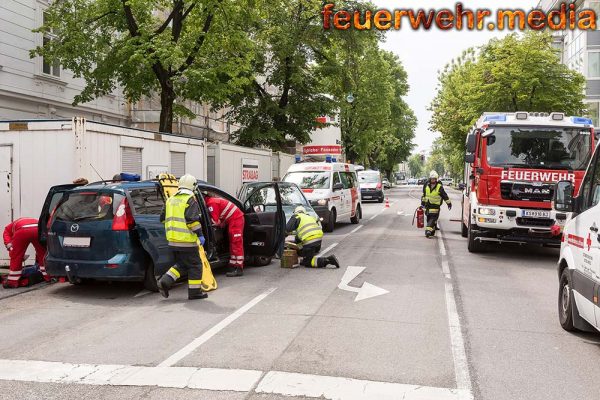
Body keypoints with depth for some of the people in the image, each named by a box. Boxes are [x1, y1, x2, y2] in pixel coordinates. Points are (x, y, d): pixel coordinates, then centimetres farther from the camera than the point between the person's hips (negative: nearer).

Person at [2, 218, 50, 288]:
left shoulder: (8, 228, 38)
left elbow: (8, 242, 14)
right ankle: (49, 277, 27)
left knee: (16, 256, 12)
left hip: (22, 231, -3)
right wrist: (37, 258, 52)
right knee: (42, 253, 20)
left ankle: (12, 282, 15)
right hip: (38, 229, 3)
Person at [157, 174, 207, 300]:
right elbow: (192, 219, -18)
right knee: (195, 265, 4)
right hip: (186, 240, -7)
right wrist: (200, 234, -15)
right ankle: (195, 292, 7)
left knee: (181, 265, 19)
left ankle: (165, 281, 4)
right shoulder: (190, 200, -10)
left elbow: (163, 218, 20)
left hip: (172, 240, 8)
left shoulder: (171, 200, 14)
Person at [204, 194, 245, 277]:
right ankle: (233, 267, 17)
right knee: (233, 244, 13)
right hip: (232, 220, 10)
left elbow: (215, 221, -15)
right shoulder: (214, 200, 17)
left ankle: (239, 269, -12)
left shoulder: (211, 203, -14)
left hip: (235, 218, -10)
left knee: (236, 244, -11)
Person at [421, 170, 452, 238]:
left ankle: (428, 230, -22)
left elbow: (445, 196, -4)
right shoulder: (426, 185, 1)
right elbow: (424, 194, 15)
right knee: (429, 218, 10)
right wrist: (422, 202, 19)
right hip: (427, 204, 5)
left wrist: (449, 203, 2)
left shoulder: (439, 187, -12)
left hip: (435, 205, -5)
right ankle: (432, 231, 22)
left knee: (433, 218, -14)